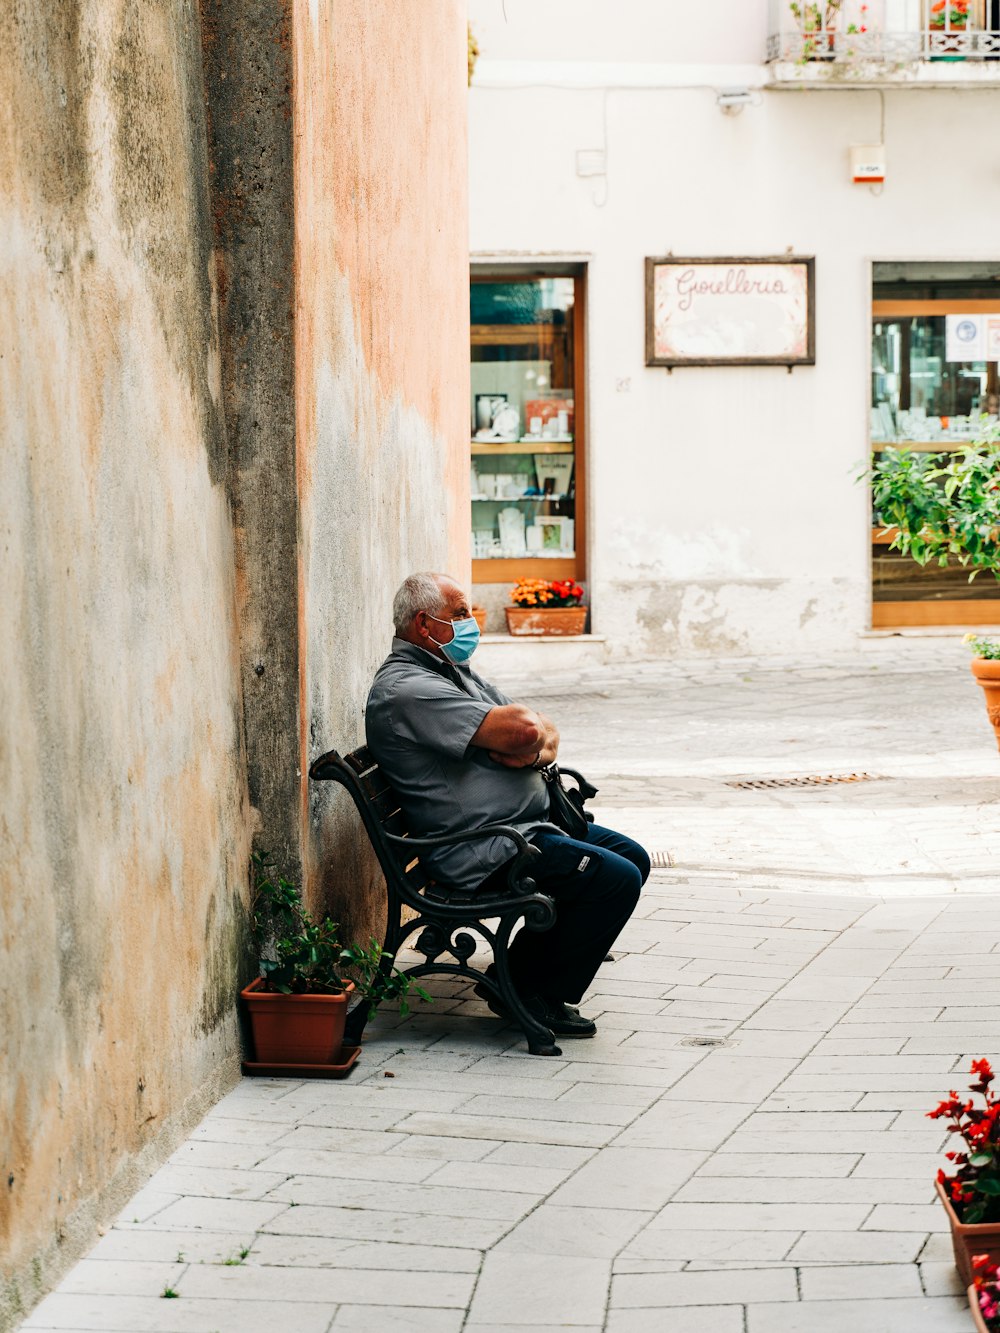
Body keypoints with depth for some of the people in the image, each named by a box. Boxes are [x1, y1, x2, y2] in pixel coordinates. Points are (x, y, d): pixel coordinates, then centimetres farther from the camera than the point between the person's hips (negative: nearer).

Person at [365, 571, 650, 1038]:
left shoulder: (452, 670, 17)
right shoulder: (407, 689, -18)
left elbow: (545, 734, 13)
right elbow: (522, 730, -26)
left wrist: (535, 751, -11)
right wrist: (524, 725, -2)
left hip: (529, 824, 11)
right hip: (483, 851, -11)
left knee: (631, 857, 16)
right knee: (615, 878, -18)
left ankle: (516, 978, 17)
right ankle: (540, 998, -2)